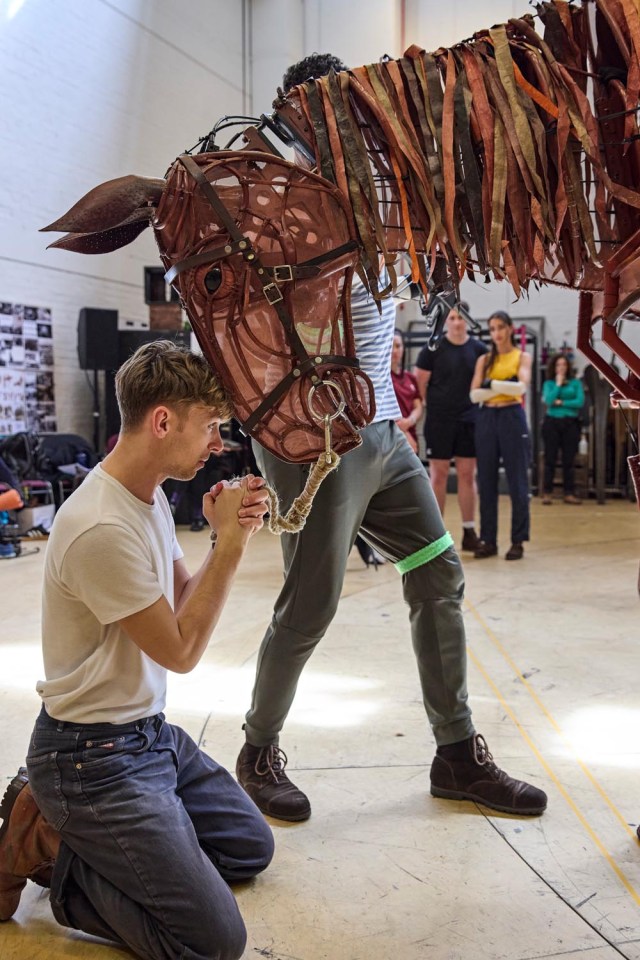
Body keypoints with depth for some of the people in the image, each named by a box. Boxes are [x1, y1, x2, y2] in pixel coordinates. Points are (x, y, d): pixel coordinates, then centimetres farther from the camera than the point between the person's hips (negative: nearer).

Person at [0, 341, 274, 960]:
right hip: (94, 755, -10)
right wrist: (231, 543, -16)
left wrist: (225, 538, -8)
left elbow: (184, 606, 8)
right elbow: (181, 650, -18)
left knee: (251, 848, 18)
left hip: (150, 733, 10)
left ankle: (69, 830, 17)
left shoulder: (151, 497, 2)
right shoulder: (101, 528, -27)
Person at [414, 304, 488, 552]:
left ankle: (469, 532, 13)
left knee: (467, 475, 6)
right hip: (439, 421, -2)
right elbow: (420, 384, -1)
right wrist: (436, 405, 1)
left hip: (469, 421, 2)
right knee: (438, 476, 2)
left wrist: (475, 406, 2)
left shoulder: (479, 349, 4)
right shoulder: (433, 348, -3)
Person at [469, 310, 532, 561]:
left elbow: (521, 386, -14)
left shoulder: (522, 357, 5)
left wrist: (491, 384, -17)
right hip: (486, 419, 3)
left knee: (517, 481, -1)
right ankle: (488, 540, 11)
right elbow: (474, 394, -1)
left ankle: (518, 541, 6)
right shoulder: (484, 360, 12)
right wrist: (504, 385, -13)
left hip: (512, 418, -3)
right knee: (486, 481, 4)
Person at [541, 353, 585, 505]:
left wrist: (560, 402, -7)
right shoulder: (549, 383, 6)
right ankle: (547, 493, 5)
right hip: (552, 423, 0)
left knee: (569, 460, 2)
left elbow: (580, 402, -5)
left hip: (570, 423, 1)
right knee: (550, 459, 1)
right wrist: (558, 384, -7)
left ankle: (569, 493, 7)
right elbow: (549, 400, -11)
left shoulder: (575, 382, 7)